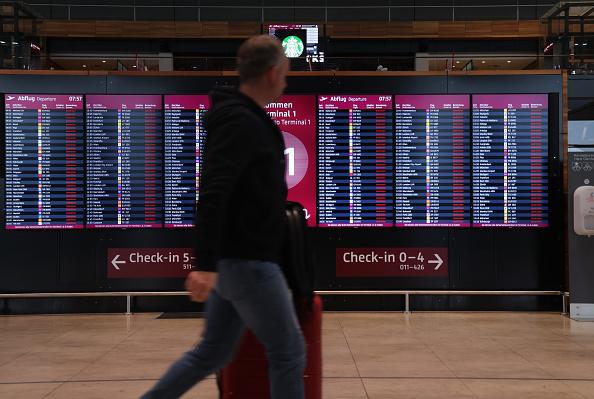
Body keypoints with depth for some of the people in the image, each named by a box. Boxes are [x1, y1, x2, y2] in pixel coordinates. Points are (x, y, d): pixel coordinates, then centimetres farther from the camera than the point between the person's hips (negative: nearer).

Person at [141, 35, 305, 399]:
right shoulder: (242, 123, -17)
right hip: (248, 262, -10)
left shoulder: (242, 118, 14)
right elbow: (213, 194, -28)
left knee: (212, 353, 16)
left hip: (234, 259, 10)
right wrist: (204, 264, -35)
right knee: (289, 352, 3)